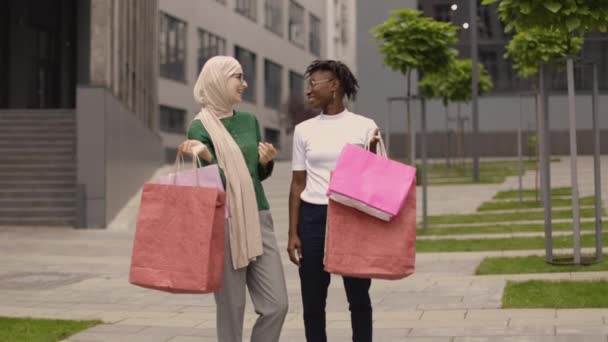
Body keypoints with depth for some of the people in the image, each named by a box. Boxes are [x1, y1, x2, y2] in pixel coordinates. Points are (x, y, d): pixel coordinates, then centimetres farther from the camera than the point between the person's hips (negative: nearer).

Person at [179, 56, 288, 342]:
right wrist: (206, 157, -29)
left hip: (258, 218, 6)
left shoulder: (249, 121, 13)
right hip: (225, 222, -6)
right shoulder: (200, 127, -6)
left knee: (277, 304, 0)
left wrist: (266, 161, -1)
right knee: (232, 308, -2)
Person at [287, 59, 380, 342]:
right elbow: (298, 184, 8)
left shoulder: (364, 126, 0)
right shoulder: (304, 130, 7)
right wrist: (293, 233, 2)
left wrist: (372, 154, -17)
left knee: (358, 296, 4)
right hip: (313, 217, 2)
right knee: (313, 300, 5)